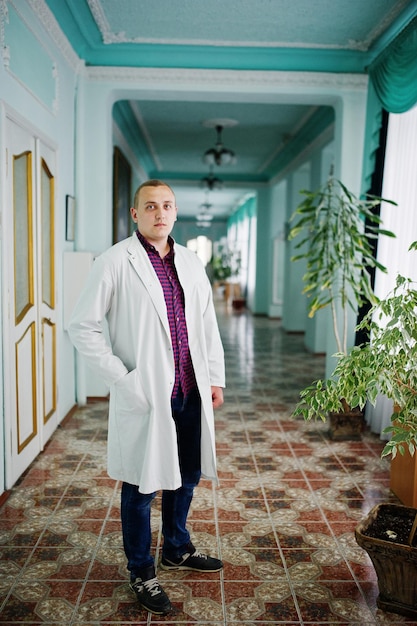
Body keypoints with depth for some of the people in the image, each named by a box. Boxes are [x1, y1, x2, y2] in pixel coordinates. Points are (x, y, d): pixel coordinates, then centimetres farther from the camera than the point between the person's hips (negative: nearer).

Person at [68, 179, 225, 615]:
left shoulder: (190, 262, 8)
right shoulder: (115, 262, -9)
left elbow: (208, 324, 14)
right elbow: (82, 327, -10)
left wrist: (215, 377, 9)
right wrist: (121, 379, -14)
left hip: (191, 392, 6)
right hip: (145, 396, -6)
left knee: (186, 476, 20)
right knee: (141, 486, 10)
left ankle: (177, 550, 45)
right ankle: (141, 573, 32)